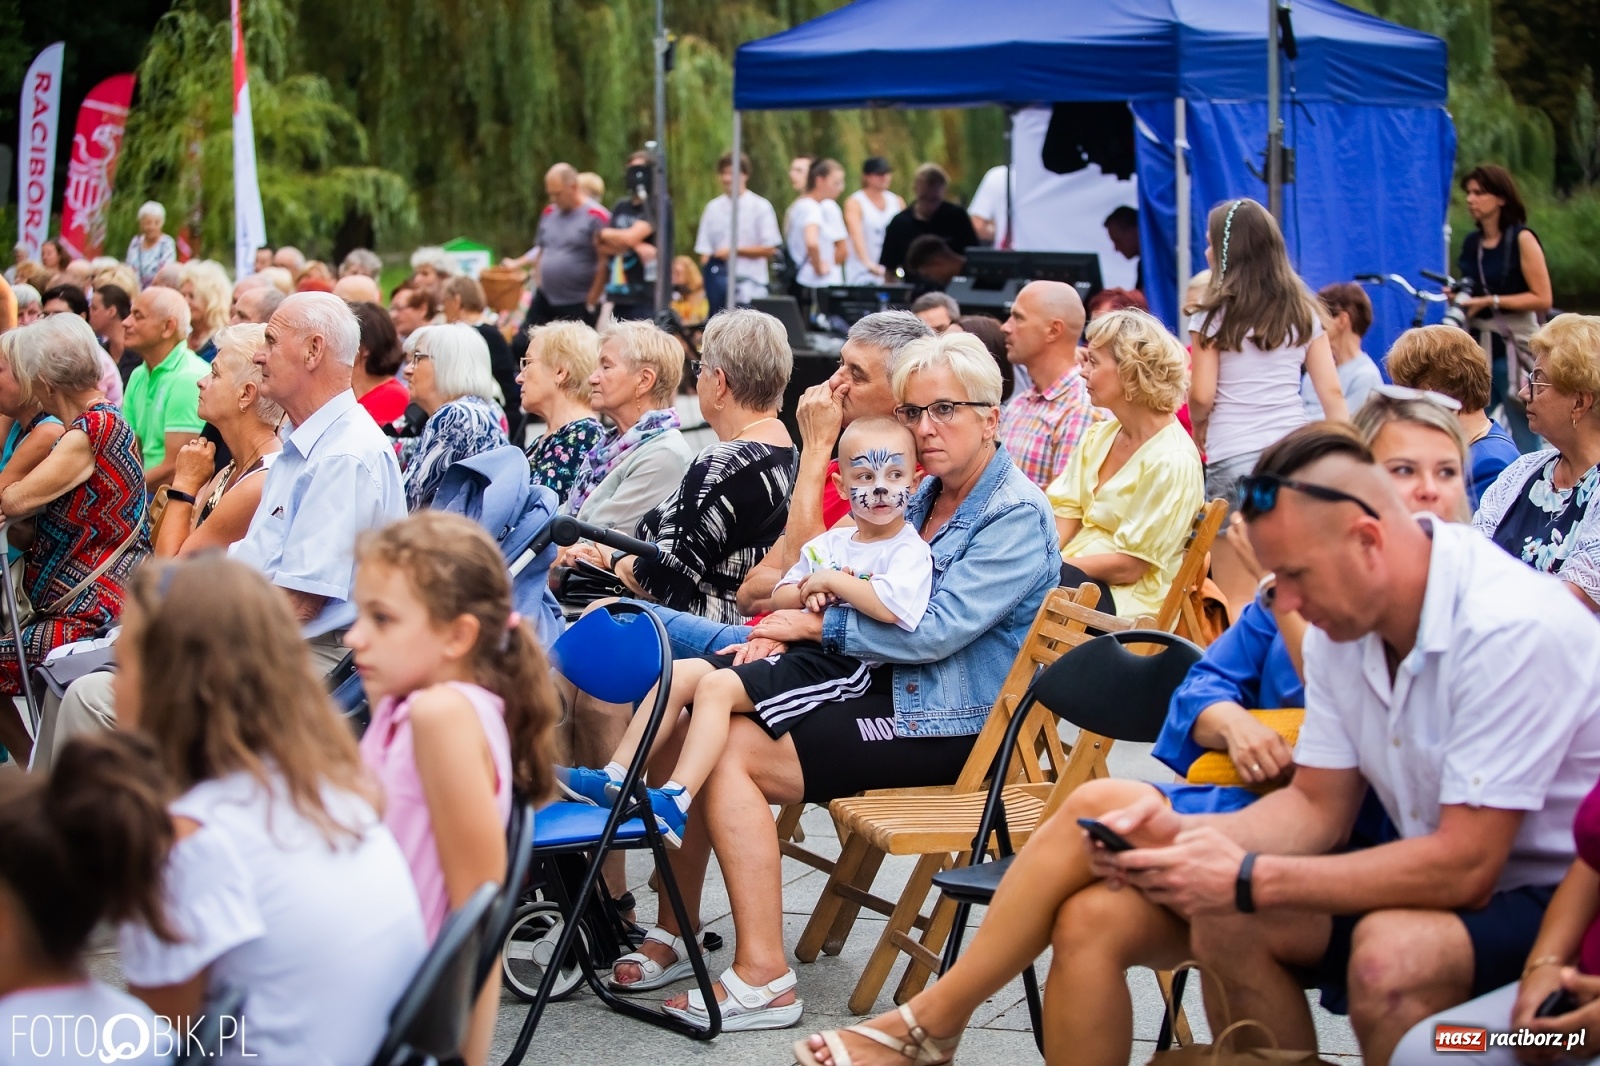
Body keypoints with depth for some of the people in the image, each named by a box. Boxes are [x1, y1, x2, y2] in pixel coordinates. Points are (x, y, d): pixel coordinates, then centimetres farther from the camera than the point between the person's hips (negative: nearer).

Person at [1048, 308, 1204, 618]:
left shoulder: (1172, 461, -14)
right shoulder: (1098, 435, 12)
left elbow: (1128, 566, -14)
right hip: (1072, 573, 7)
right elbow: (1065, 513, 8)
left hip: (1127, 599, -7)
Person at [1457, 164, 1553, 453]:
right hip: (1477, 345, 6)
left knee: (1524, 438, -4)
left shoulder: (1522, 239, -6)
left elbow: (1543, 299, -12)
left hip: (1514, 348, -6)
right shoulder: (1471, 243, 11)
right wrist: (1457, 297, 3)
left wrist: (1491, 301, -16)